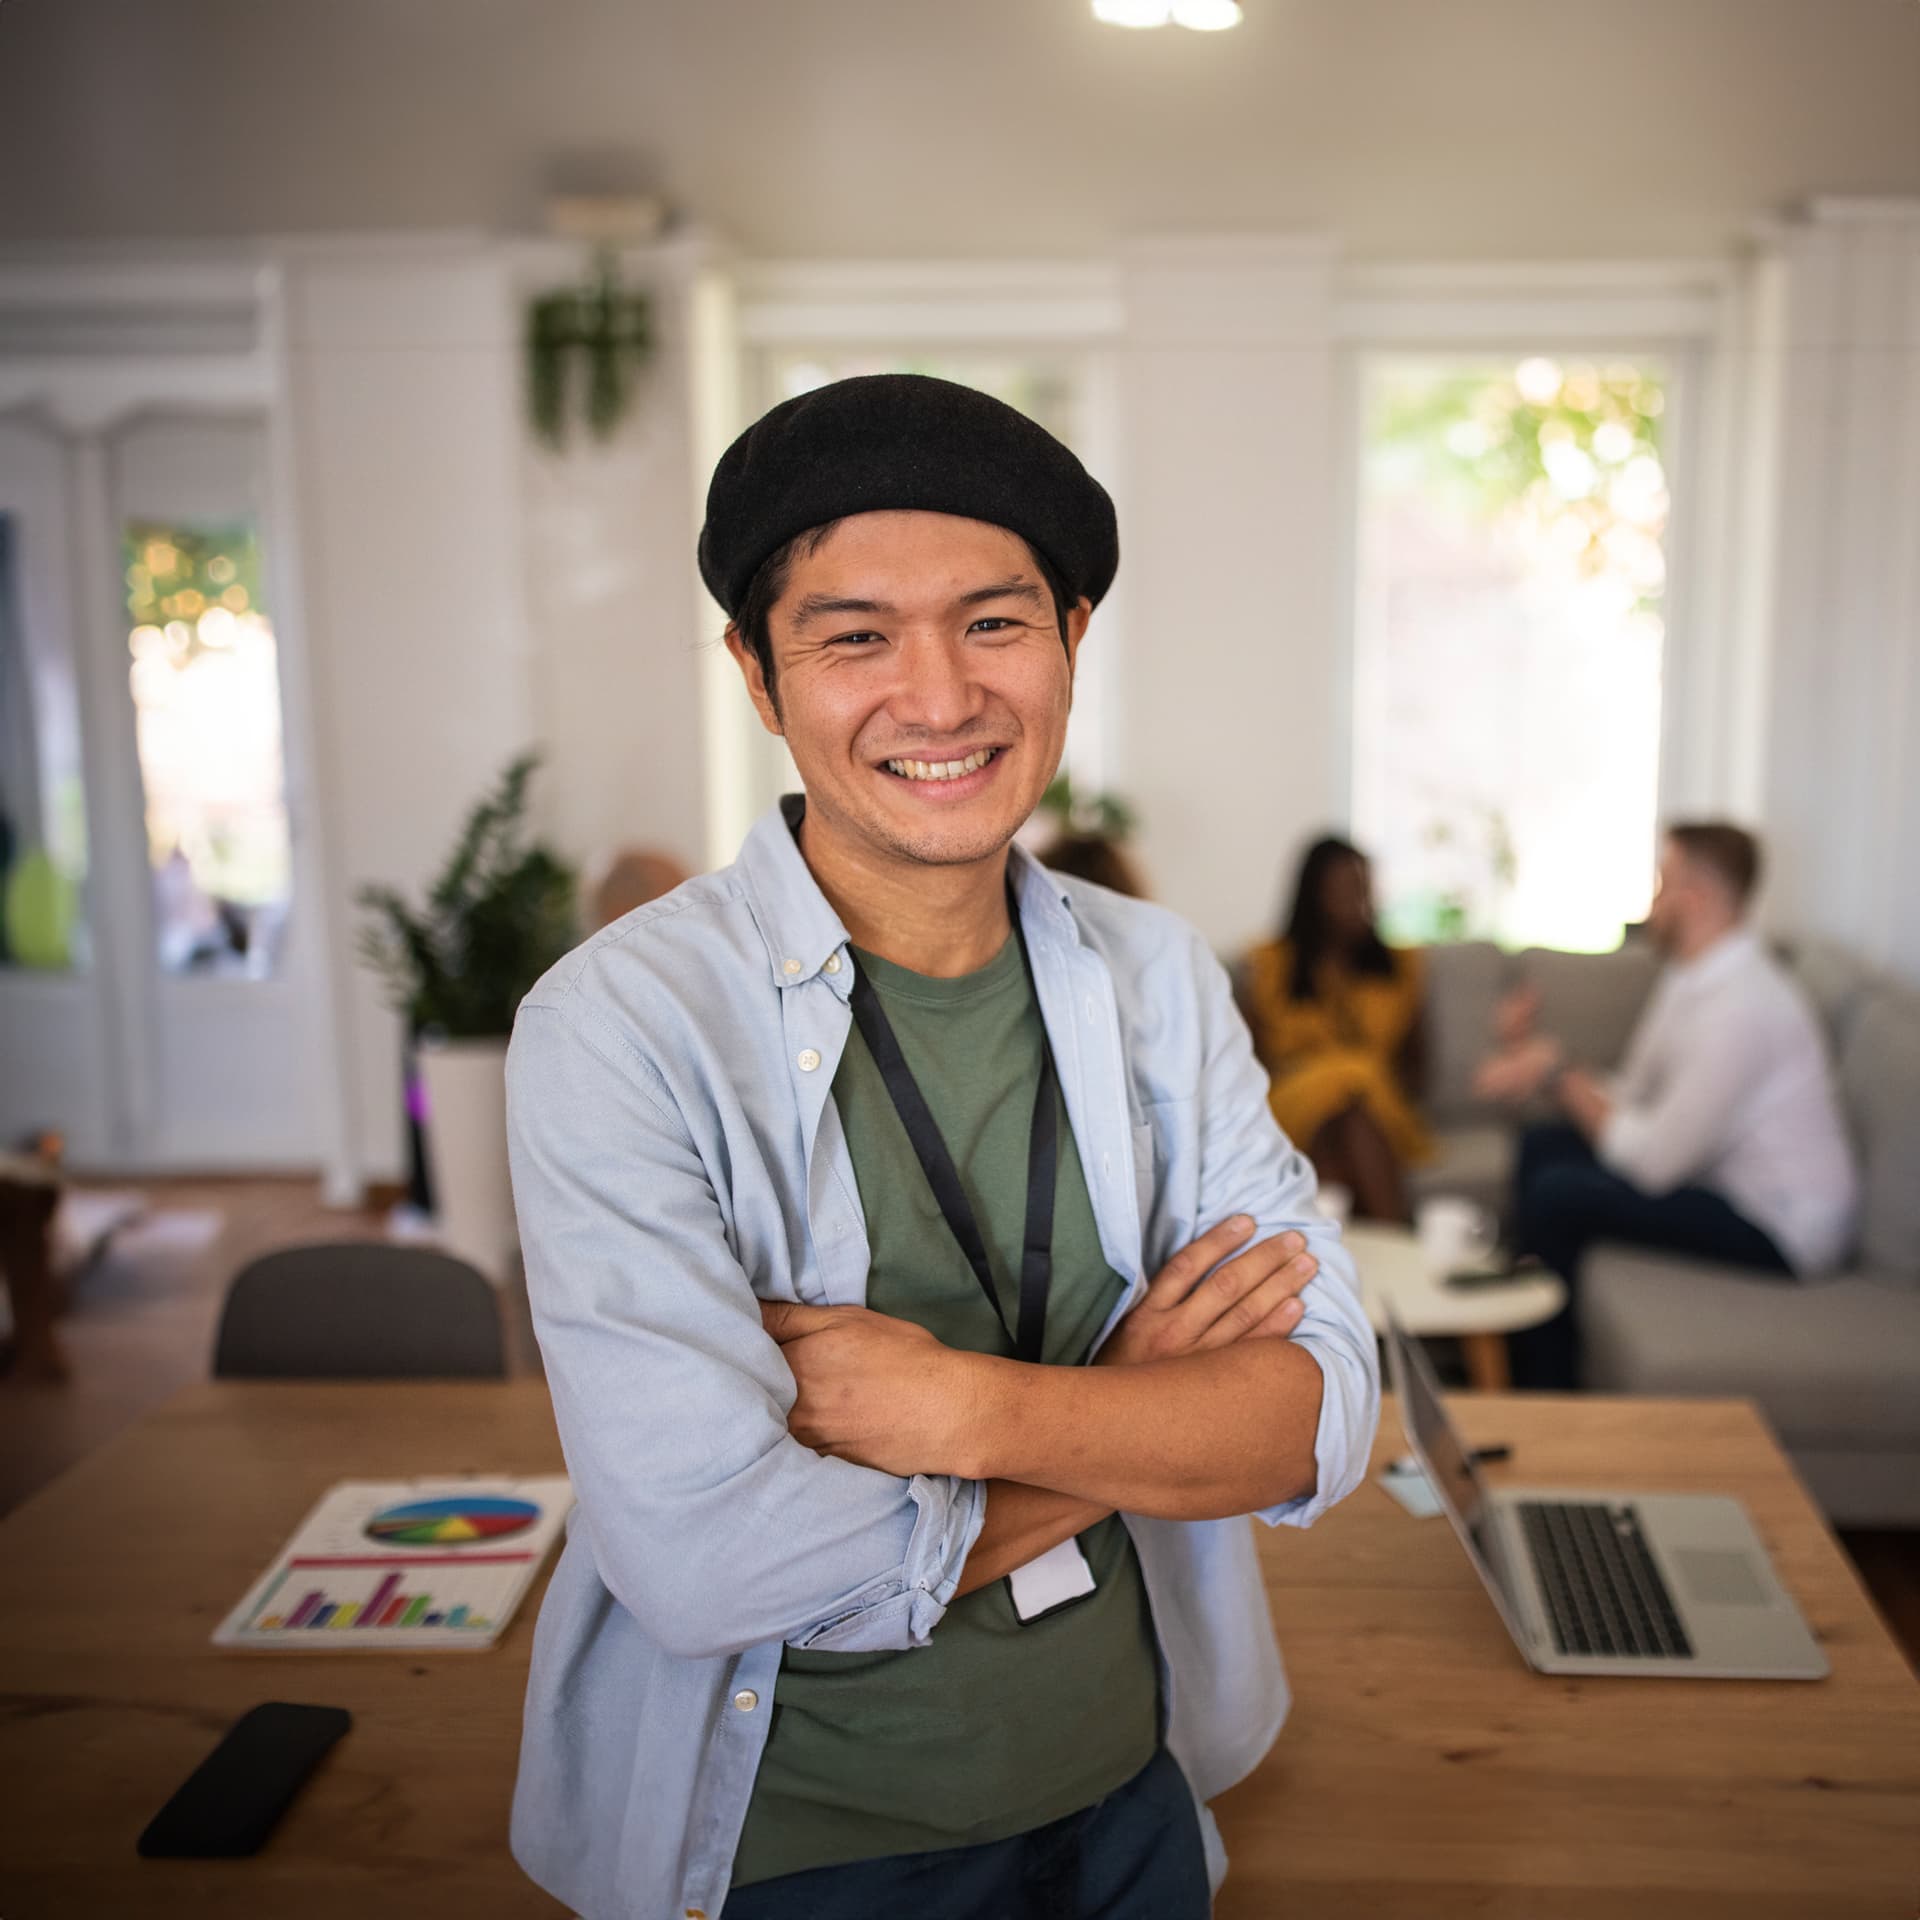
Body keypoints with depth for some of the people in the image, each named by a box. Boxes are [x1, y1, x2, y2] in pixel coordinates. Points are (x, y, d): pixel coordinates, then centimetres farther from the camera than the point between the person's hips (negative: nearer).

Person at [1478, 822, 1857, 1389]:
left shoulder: (1739, 1005, -28)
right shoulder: (1690, 976, 4)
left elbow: (1651, 1161, -26)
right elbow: (1632, 1102, 6)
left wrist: (1560, 1073, -16)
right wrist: (1543, 1056, -7)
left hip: (1778, 1232, -10)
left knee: (1557, 1195, -21)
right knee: (1542, 1146, 8)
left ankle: (1545, 1397, -2)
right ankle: (1522, 1357, 14)